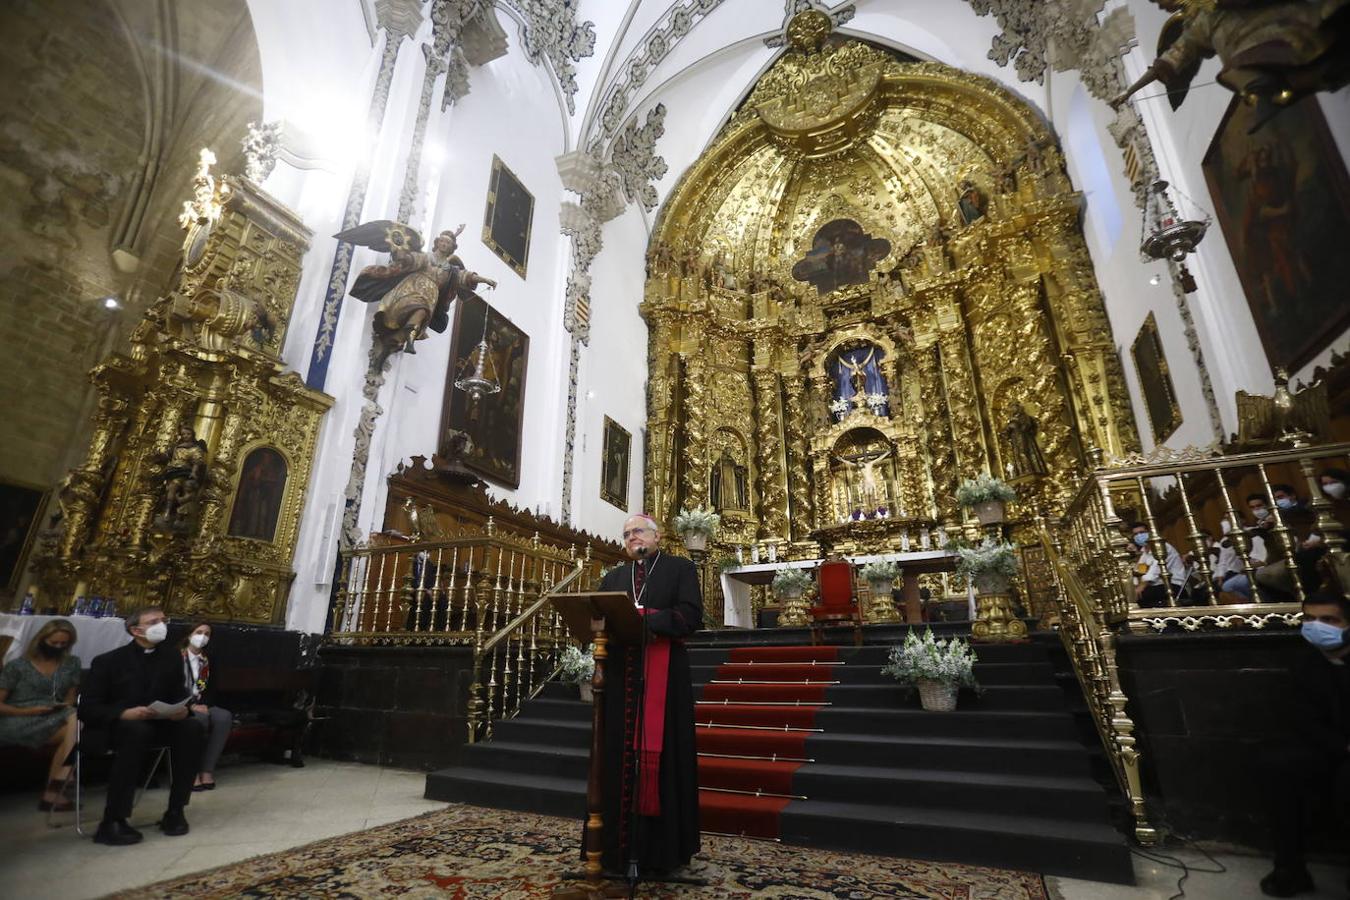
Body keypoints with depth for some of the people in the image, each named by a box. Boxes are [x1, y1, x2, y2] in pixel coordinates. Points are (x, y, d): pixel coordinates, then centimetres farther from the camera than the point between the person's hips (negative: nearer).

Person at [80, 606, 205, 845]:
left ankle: (175, 812, -19)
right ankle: (112, 822, -29)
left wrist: (183, 709, -18)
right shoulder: (109, 661, -4)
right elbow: (87, 709, -9)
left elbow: (179, 696, 6)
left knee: (192, 727, -27)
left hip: (158, 724, 3)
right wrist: (125, 714, -28)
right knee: (138, 731, -37)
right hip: (117, 726, -3)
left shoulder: (171, 656, 5)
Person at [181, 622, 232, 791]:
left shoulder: (206, 660, 18)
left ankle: (207, 770, -26)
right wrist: (190, 705, -18)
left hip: (201, 704, 4)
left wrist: (205, 705, -8)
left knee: (225, 717, -28)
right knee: (201, 718, -37)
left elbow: (211, 687, 12)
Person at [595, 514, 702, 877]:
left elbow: (691, 615, -9)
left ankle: (661, 846, 12)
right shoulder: (613, 578, 20)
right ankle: (618, 844, 18)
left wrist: (644, 622, -18)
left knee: (661, 755, 1)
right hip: (621, 677, 4)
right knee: (620, 755, 6)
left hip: (664, 676, -4)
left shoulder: (680, 568, 4)